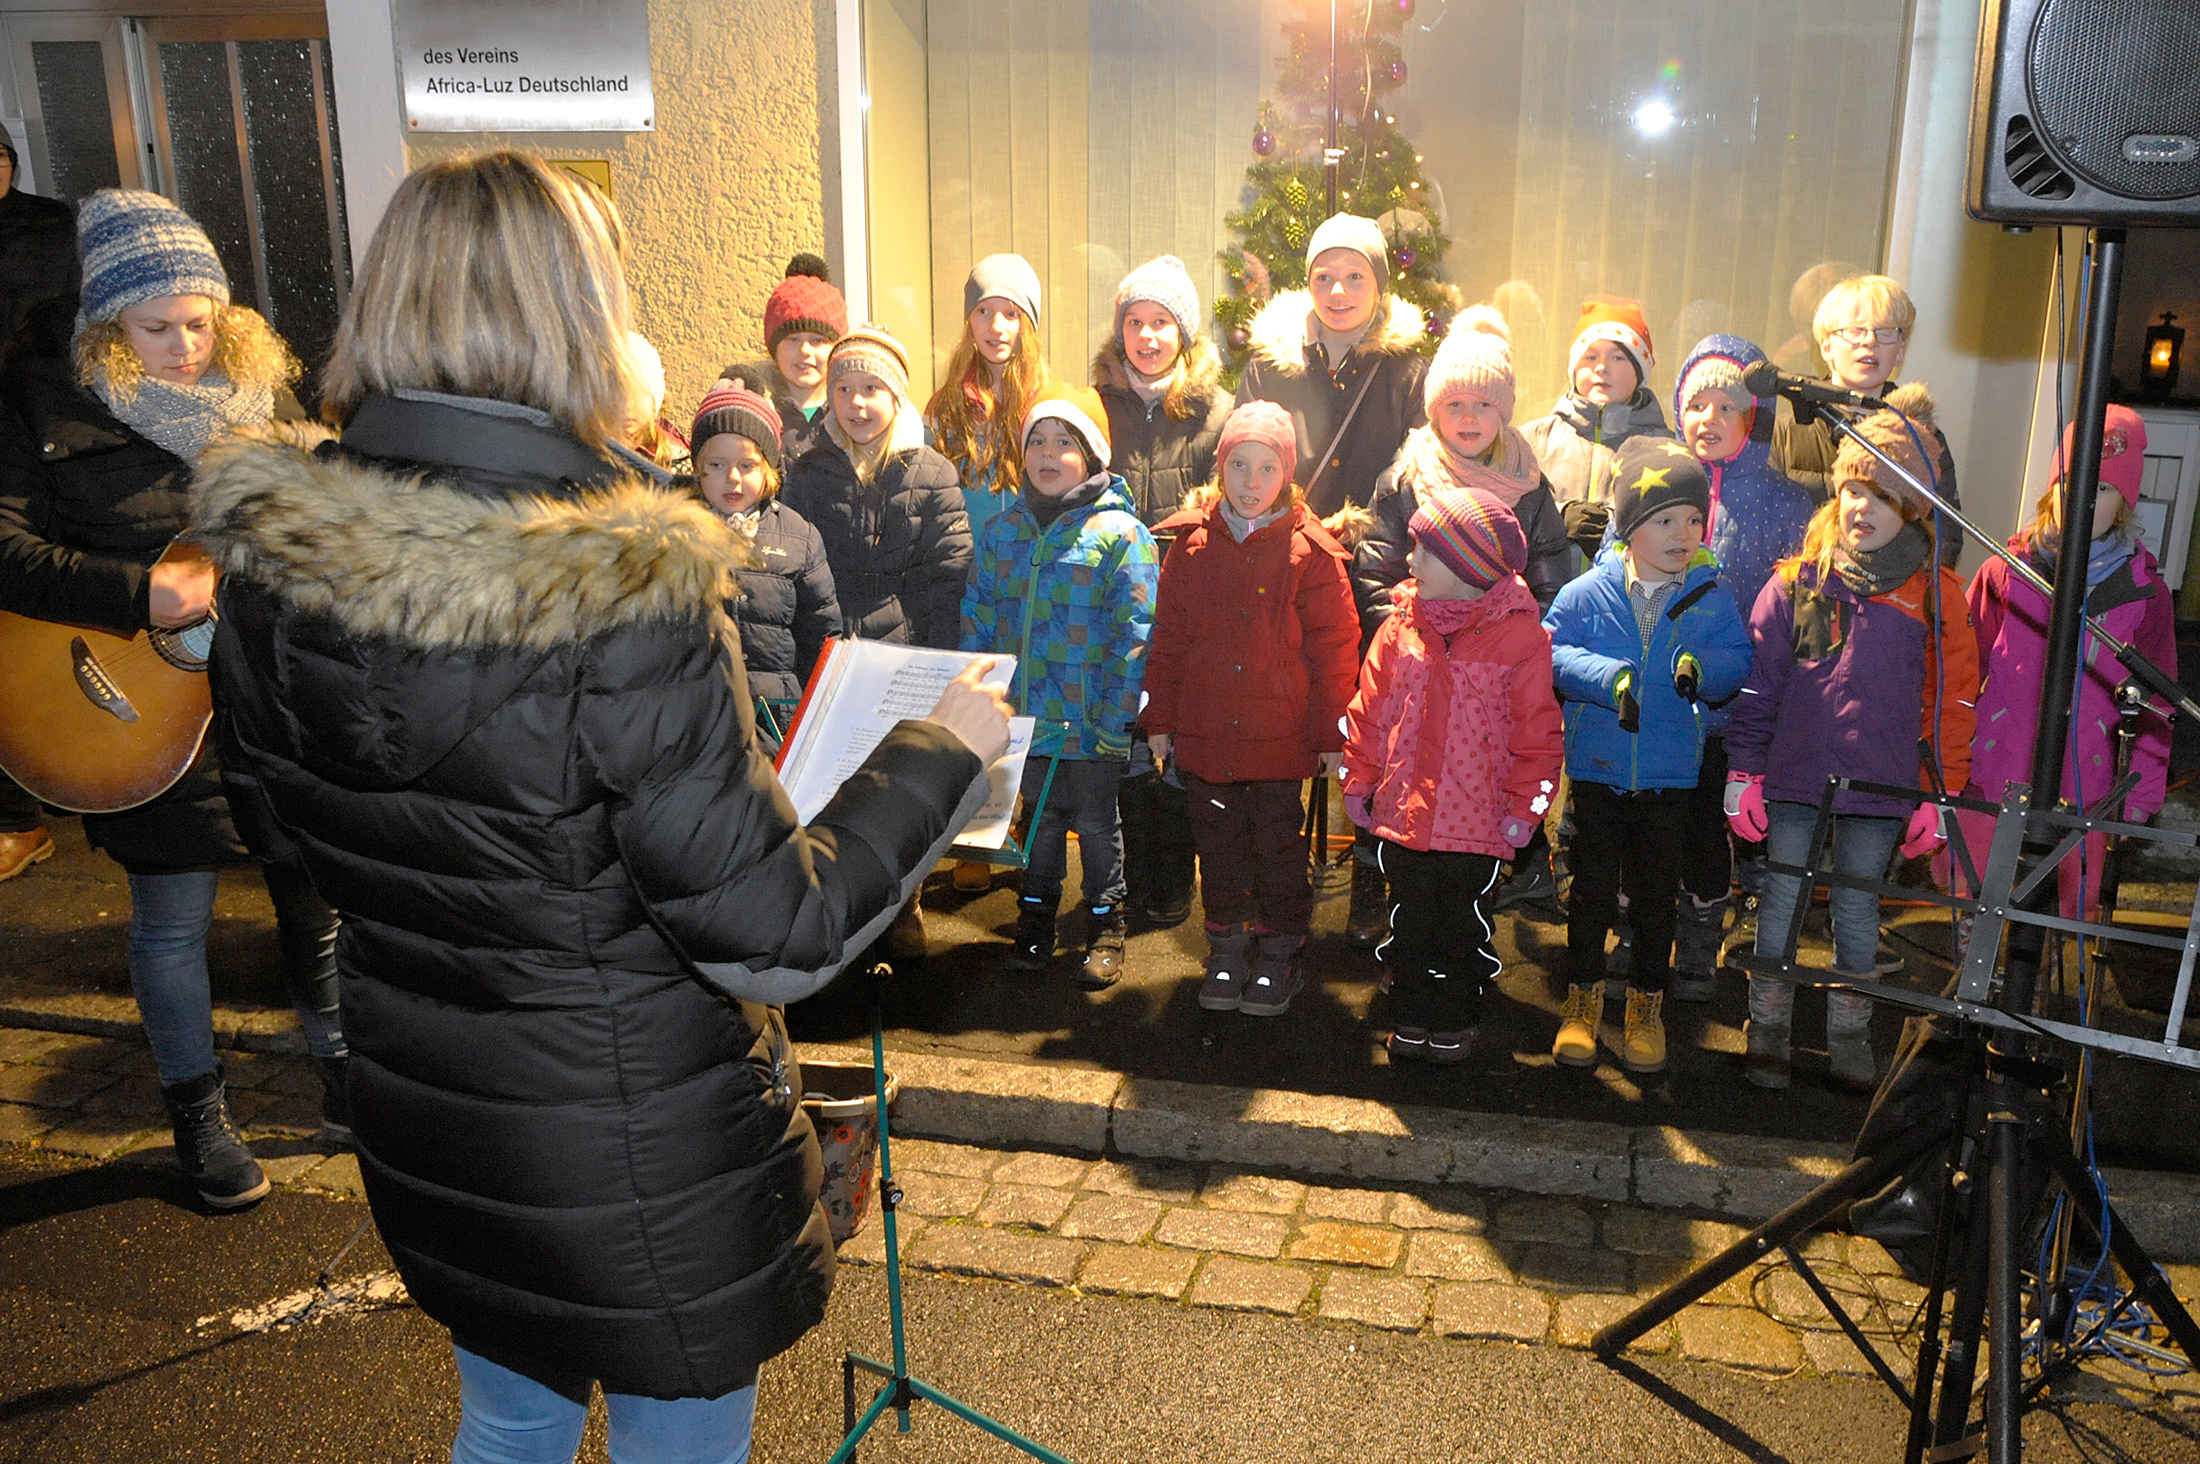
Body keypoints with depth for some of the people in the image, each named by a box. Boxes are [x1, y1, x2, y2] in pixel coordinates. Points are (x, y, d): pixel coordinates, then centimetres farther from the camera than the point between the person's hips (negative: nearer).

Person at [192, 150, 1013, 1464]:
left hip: (424, 1128, 6)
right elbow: (773, 939, -24)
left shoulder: (267, 564, -10)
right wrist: (945, 751, -12)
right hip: (643, 1168, -6)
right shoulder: (624, 599, -31)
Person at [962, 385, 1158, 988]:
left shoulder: (1119, 532, -10)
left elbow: (1136, 634, -13)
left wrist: (1115, 721, -16)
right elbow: (977, 617, 10)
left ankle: (1105, 924, 29)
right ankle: (1036, 915, 35)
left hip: (1089, 719, -4)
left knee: (1095, 820, 12)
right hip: (1022, 712, 4)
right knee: (1040, 814, 19)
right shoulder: (1002, 529, 5)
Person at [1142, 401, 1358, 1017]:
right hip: (1205, 734, 3)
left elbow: (1334, 647, -4)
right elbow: (1168, 639, 7)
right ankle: (1226, 946, 29)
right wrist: (1160, 720, 6)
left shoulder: (1310, 551, -7)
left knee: (1279, 845, 9)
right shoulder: (1192, 545, 2)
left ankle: (1279, 950, 25)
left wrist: (1330, 732, -3)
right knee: (1218, 844, 14)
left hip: (1281, 737, -3)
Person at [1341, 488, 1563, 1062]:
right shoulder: (1402, 621, 0)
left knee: (1465, 928, 13)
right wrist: (1359, 780, 7)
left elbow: (1537, 727, -6)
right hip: (1403, 814, 3)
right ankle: (1410, 1020, 31)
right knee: (1411, 925, 15)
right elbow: (1371, 707, 6)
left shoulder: (1520, 633, -10)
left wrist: (1526, 804, -6)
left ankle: (1455, 1024, 31)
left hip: (1478, 820, -3)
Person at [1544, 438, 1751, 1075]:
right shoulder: (1589, 591, -8)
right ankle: (1583, 998, 26)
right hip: (1598, 765, -1)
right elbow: (1553, 651, -10)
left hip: (1670, 773, 1)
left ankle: (1647, 1003, 29)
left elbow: (1738, 660, -2)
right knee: (1592, 887, 10)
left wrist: (1702, 668, -24)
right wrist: (1607, 676, -25)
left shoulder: (1711, 597, -2)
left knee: (1656, 892, 12)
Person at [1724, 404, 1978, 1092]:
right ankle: (1768, 1028, 23)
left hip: (1880, 787, 0)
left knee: (1857, 908, 12)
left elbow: (1952, 701, 3)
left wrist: (1939, 794, 2)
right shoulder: (1796, 583, -2)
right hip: (1794, 779, 0)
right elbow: (1757, 685, 1)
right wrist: (1743, 772, -2)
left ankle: (1848, 1036, 27)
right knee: (1783, 900, 8)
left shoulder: (1936, 595, -1)